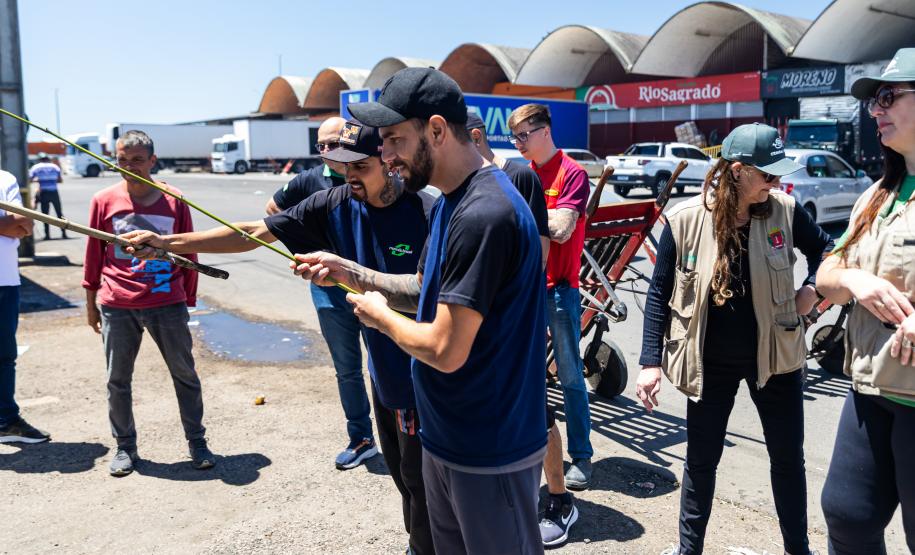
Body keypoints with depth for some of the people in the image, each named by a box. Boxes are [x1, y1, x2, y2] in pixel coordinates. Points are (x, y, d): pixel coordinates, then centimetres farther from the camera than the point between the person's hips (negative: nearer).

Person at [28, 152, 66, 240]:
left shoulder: (36, 167, 5)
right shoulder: (55, 166, 9)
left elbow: (29, 180, -1)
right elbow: (61, 180, 8)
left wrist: (38, 180, 16)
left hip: (44, 193, -1)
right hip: (54, 192, 1)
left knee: (45, 213, 4)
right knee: (59, 213, 8)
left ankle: (47, 234, 2)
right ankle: (64, 233, 5)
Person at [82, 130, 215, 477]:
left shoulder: (174, 201, 0)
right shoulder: (104, 201, 1)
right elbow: (93, 254, 8)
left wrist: (187, 301, 8)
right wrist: (91, 302, 10)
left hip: (167, 303, 0)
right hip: (116, 305, 1)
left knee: (185, 374, 7)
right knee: (118, 380, 10)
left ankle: (197, 442, 21)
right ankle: (125, 447, 26)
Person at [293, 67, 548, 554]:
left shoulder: (484, 215, -27)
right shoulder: (449, 203, 6)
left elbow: (445, 351, -28)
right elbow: (426, 291, 14)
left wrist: (381, 317, -10)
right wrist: (349, 272, 2)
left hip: (490, 453, -9)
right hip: (443, 437, 9)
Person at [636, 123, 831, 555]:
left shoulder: (784, 211, -8)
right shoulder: (686, 219, -14)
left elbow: (824, 248, 13)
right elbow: (659, 293, -8)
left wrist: (811, 288, -6)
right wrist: (650, 361, -11)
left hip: (774, 355, 2)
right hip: (711, 361, -2)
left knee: (788, 457, 16)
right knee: (701, 459, 11)